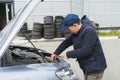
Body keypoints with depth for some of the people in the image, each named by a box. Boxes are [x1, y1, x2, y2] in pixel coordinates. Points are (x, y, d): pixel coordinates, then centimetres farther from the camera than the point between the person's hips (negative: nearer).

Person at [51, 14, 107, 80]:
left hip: (95, 69, -9)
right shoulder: (76, 32, 6)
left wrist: (68, 54, -20)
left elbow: (85, 50, -28)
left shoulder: (89, 31, -24)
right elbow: (67, 42, 18)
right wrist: (56, 53, 16)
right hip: (87, 67, 10)